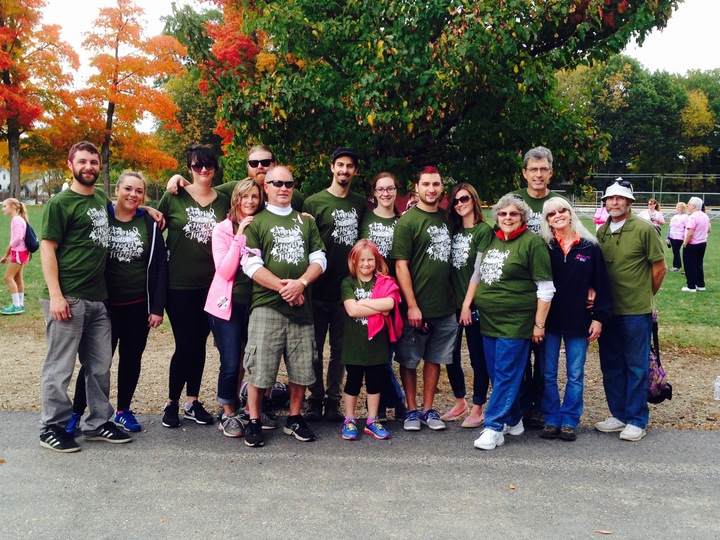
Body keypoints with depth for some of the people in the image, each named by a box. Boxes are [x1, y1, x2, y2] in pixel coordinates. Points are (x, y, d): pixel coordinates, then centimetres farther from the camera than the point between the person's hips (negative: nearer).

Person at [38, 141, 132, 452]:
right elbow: (47, 249, -9)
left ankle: (98, 423, 24)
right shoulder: (60, 203, -5)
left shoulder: (102, 199, 14)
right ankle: (51, 428, 16)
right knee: (60, 367, 2)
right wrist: (55, 295, -17)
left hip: (98, 298, 7)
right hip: (67, 298, -6)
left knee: (100, 366, 12)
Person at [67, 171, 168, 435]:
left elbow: (160, 266, 1)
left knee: (132, 359, 11)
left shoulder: (149, 224, 2)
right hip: (106, 304, -2)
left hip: (139, 306, 2)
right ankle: (76, 413, 16)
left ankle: (123, 411, 26)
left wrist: (158, 307, -3)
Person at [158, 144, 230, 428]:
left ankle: (192, 402, 25)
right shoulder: (174, 196, -1)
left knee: (199, 344, 11)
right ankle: (172, 403, 18)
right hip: (179, 285, -3)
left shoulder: (223, 201, 7)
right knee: (185, 345, -3)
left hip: (211, 285, 3)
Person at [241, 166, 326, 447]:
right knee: (259, 368, -1)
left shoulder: (306, 221, 16)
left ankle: (294, 418, 24)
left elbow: (319, 259, 8)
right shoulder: (256, 223, 6)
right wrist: (283, 288, -13)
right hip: (266, 306, -3)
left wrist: (300, 283, -10)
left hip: (301, 306, 3)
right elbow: (251, 265, -5)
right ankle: (254, 421, 14)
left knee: (301, 368, 8)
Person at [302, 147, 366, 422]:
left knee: (340, 348, 10)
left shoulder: (360, 204, 9)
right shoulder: (314, 202, -3)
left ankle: (333, 400, 22)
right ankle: (315, 399, 21)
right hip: (319, 289, -3)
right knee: (315, 348, 7)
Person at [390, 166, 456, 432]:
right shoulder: (407, 221, -8)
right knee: (409, 360, 7)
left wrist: (457, 299, 11)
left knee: (434, 359, 13)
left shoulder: (446, 217, 9)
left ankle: (429, 409, 25)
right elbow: (401, 265, -12)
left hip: (444, 306, 5)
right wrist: (412, 306, -16)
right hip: (416, 307, -5)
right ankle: (412, 409, 22)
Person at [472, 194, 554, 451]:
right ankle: (513, 421, 27)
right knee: (496, 374, 13)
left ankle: (494, 428, 3)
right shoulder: (491, 240, 12)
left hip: (515, 322, -7)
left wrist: (539, 324, -10)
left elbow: (545, 288, -9)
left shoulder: (533, 242, -8)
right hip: (488, 320, 7)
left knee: (506, 375, -3)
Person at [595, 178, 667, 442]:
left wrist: (645, 296, 5)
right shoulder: (601, 232, 7)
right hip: (608, 309, 5)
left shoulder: (644, 229, -8)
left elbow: (659, 267, -3)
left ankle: (637, 421, 15)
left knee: (636, 367, 3)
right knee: (611, 365, 12)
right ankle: (619, 415, 26)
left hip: (636, 310, -5)